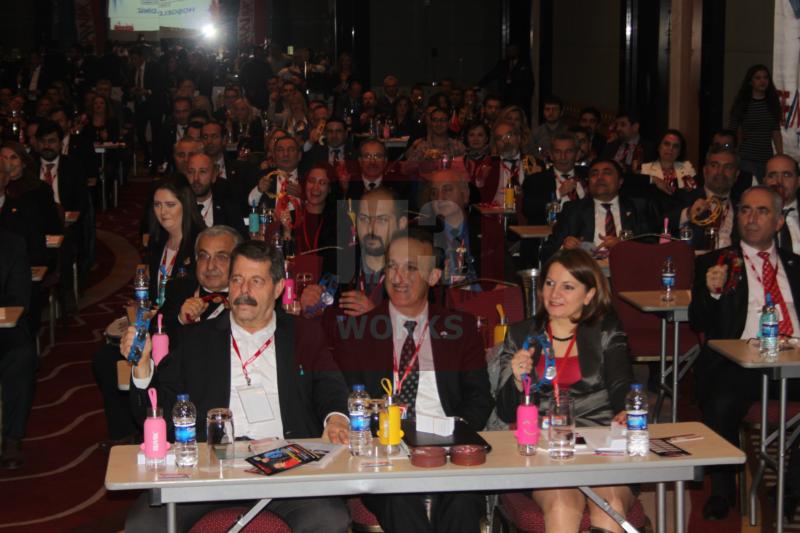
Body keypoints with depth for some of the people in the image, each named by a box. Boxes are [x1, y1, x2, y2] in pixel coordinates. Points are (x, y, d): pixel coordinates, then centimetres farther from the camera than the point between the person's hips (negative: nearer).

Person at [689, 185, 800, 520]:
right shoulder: (714, 263, 15)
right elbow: (698, 323, 7)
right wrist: (712, 292, -13)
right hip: (740, 360, -2)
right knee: (720, 405, -33)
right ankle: (722, 492, -10)